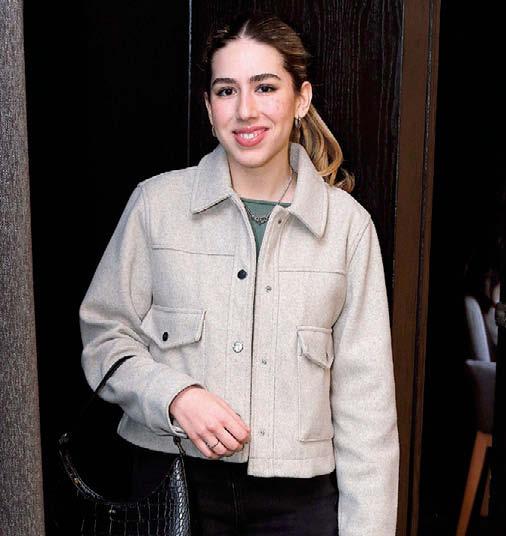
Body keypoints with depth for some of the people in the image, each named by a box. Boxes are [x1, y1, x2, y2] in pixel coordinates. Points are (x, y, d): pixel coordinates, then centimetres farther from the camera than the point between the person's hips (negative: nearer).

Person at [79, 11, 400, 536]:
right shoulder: (156, 202, -6)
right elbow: (103, 334, 1)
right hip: (174, 480, 0)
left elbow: (365, 393, -3)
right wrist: (174, 395, -16)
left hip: (299, 492, 1)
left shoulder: (348, 223, -5)